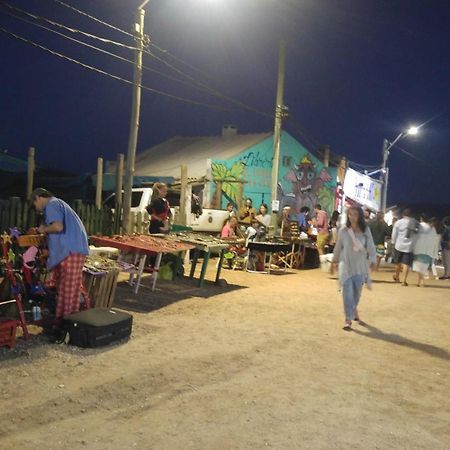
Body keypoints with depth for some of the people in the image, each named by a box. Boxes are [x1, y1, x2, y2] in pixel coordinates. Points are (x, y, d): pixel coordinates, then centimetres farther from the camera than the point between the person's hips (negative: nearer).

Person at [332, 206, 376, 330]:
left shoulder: (366, 230, -5)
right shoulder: (343, 230, -5)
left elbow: (371, 246, -6)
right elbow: (338, 246, 8)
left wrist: (372, 260, -16)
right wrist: (335, 260, 17)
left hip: (360, 265, 1)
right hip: (346, 264, -1)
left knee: (357, 291, 14)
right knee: (347, 292, -7)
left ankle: (353, 310, 42)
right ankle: (348, 319, -3)